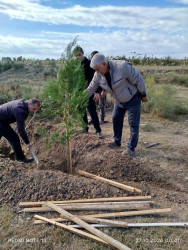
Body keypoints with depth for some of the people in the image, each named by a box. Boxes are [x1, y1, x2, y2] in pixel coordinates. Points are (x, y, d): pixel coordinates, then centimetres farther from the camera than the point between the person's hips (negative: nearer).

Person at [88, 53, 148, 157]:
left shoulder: (122, 66, -33)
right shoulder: (98, 75, -15)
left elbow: (138, 80, -22)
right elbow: (90, 89, -7)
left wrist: (143, 95, -12)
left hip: (133, 99, -6)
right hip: (119, 101, 6)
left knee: (133, 124, 0)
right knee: (116, 120, 14)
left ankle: (131, 148, 12)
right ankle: (117, 142, 34)